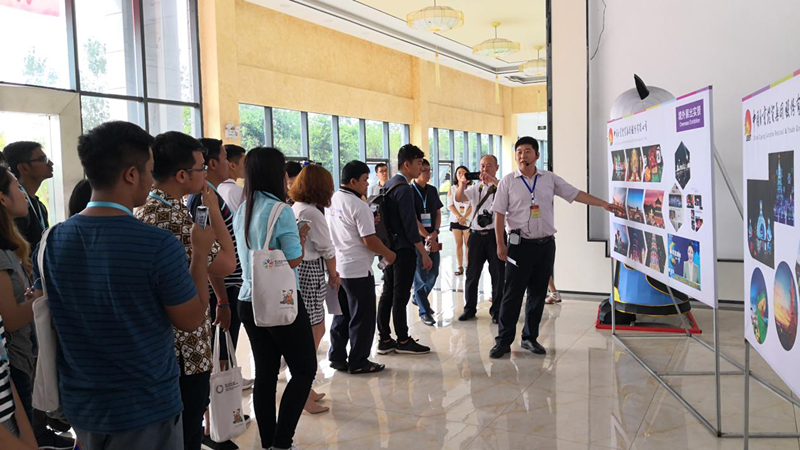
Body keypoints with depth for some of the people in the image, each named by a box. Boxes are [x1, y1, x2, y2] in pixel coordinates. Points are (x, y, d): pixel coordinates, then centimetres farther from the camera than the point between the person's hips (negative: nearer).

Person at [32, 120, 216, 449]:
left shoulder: (51, 242, -7)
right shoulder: (158, 245, -23)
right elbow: (192, 320, -11)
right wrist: (200, 253, 0)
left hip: (80, 405, 5)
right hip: (146, 407, -5)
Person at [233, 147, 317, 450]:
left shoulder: (241, 212, 8)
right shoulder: (280, 210, -15)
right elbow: (293, 260, -16)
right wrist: (301, 239, 2)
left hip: (249, 301, 7)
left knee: (265, 373, 12)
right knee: (305, 369, 5)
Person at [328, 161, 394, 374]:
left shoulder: (332, 201, 8)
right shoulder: (358, 205, -17)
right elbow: (369, 240, -19)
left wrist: (370, 221, 10)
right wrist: (388, 254, -4)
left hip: (337, 266, 8)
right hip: (358, 269, -8)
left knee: (342, 315, 17)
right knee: (362, 317, 3)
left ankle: (337, 357, 25)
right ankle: (358, 362, 11)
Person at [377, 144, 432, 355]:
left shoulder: (389, 185, 13)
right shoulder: (404, 189, -16)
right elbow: (410, 225, -20)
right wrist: (424, 254, -16)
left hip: (390, 248, 9)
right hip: (404, 250, -9)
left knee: (387, 294, 11)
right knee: (400, 297, -1)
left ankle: (385, 340, 18)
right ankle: (403, 341, 9)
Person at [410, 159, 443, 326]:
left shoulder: (433, 190, 10)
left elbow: (438, 212, 12)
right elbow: (412, 219, -12)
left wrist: (435, 232, -4)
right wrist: (427, 237, -14)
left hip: (433, 238, 6)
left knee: (433, 272, 10)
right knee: (420, 275, 0)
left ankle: (419, 298, 35)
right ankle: (424, 311, 10)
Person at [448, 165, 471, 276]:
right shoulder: (452, 189, 5)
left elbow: (473, 205, -6)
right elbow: (450, 205, 0)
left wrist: (464, 217, -15)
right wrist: (458, 216, -12)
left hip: (468, 220, -2)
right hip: (455, 220, 2)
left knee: (468, 244, 0)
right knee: (458, 244, 6)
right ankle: (460, 267, 10)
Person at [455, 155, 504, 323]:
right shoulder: (475, 188, 13)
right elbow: (459, 198, -3)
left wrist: (492, 180, -30)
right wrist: (462, 184, -22)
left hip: (495, 234, -3)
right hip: (476, 235, 3)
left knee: (498, 274, 3)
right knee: (472, 273, 7)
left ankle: (496, 310, 15)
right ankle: (469, 308, 20)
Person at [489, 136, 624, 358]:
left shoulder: (549, 179, 6)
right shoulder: (508, 181, -1)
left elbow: (576, 194, 9)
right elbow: (499, 214, -2)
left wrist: (604, 204, 5)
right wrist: (500, 244, -7)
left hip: (546, 244, 3)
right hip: (520, 245, -3)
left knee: (538, 293, 9)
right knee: (513, 293, -3)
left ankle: (530, 338, 22)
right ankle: (503, 340, 6)